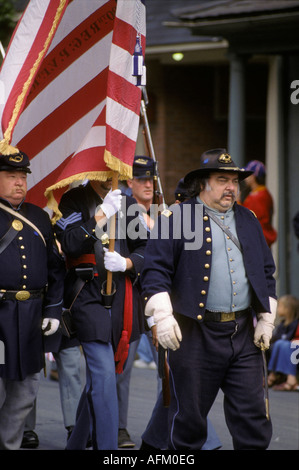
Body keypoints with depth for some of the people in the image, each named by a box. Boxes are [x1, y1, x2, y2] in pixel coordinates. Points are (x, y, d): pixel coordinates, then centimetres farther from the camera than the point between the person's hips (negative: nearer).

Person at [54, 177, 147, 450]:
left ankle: (76, 443, 27)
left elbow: (145, 249, 12)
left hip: (122, 299, 5)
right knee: (104, 375, -14)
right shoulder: (74, 201, 0)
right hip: (89, 297, -5)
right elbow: (70, 245, -14)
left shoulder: (128, 204, 14)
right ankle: (107, 447, -15)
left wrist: (126, 263, -9)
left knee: (97, 378, 13)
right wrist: (102, 214, -19)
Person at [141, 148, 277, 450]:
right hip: (195, 335, -4)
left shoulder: (248, 220, 16)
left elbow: (267, 273, 20)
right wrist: (162, 316, -16)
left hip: (244, 334, 4)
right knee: (188, 416, 4)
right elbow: (155, 270, -6)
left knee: (253, 416, 2)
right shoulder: (176, 218, -1)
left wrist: (266, 319, 11)